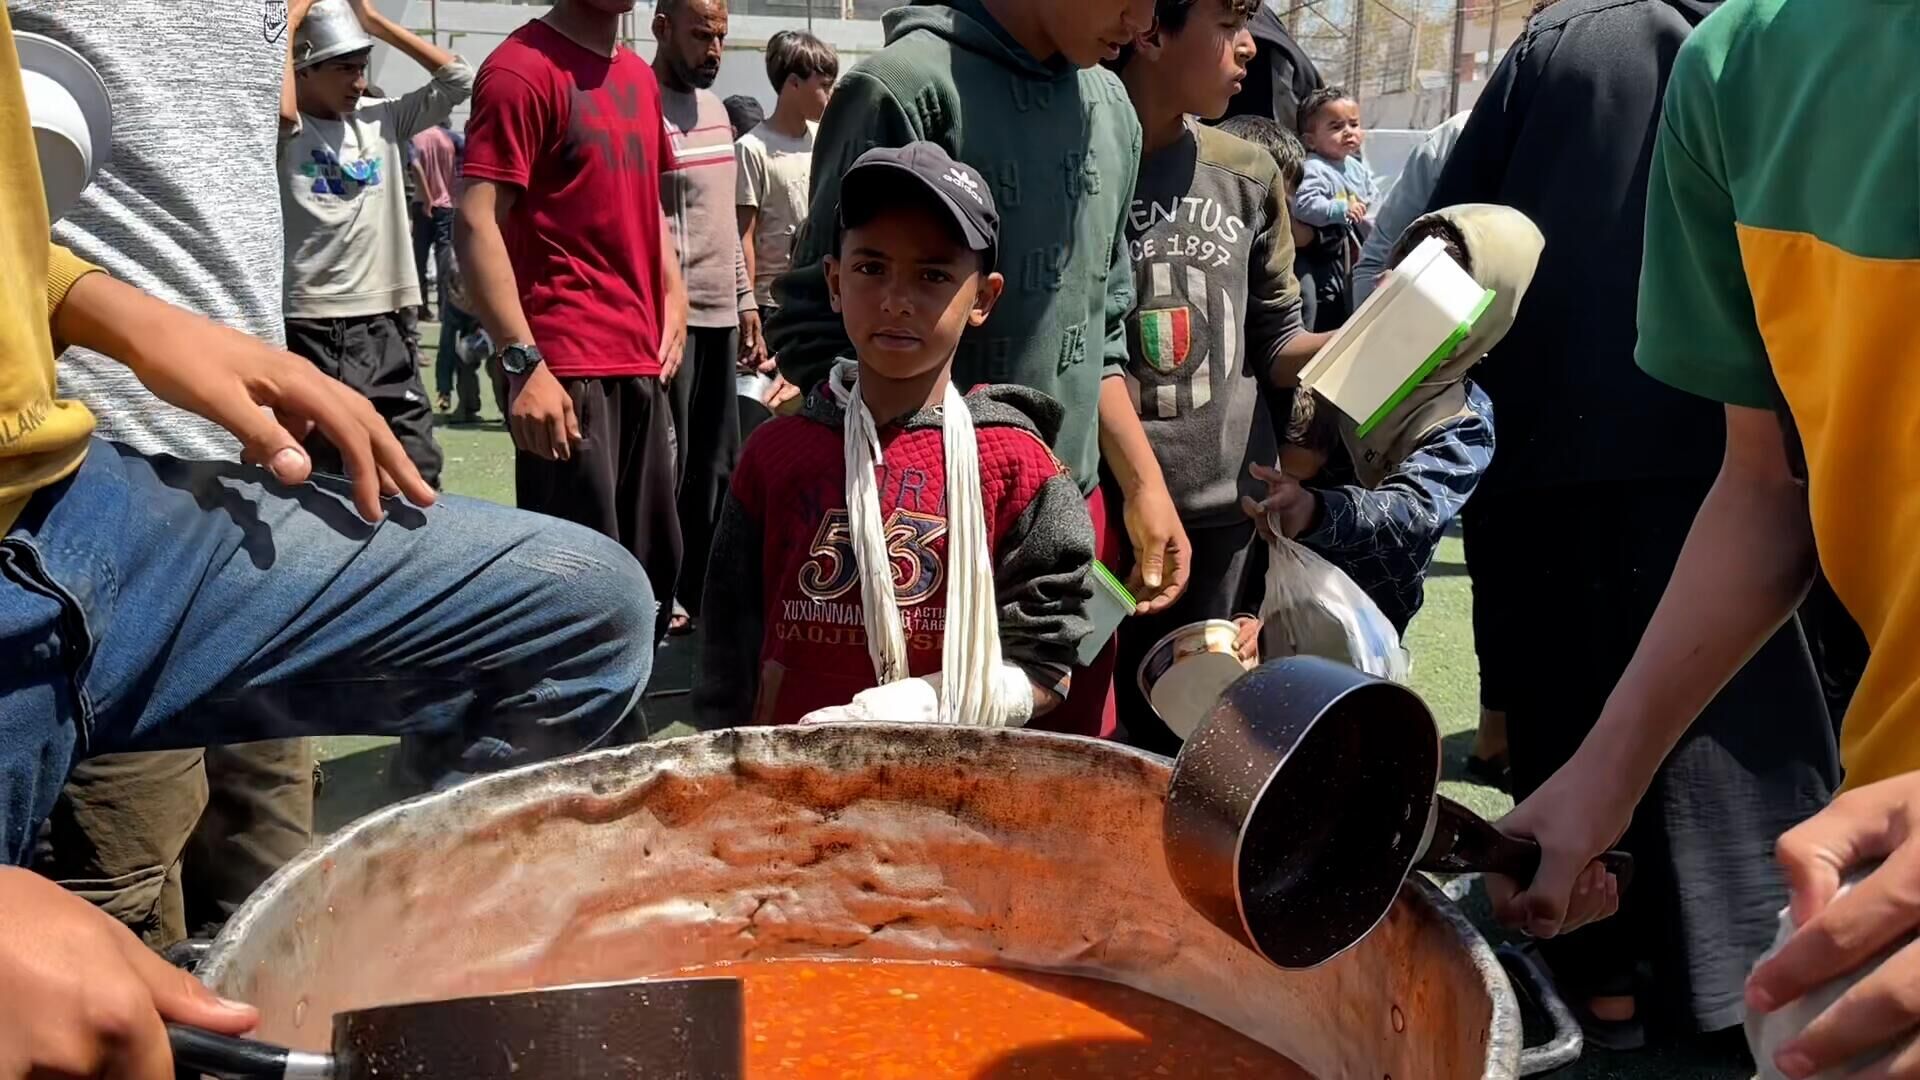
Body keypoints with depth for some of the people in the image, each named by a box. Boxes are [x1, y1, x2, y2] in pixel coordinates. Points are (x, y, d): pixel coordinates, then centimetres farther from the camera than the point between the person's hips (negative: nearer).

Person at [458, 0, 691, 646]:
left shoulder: (639, 77, 15)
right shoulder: (523, 68, -9)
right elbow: (475, 224, -15)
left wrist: (672, 302, 13)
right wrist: (523, 362, -22)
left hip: (641, 362, 8)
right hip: (565, 366, -8)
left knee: (653, 568, 14)